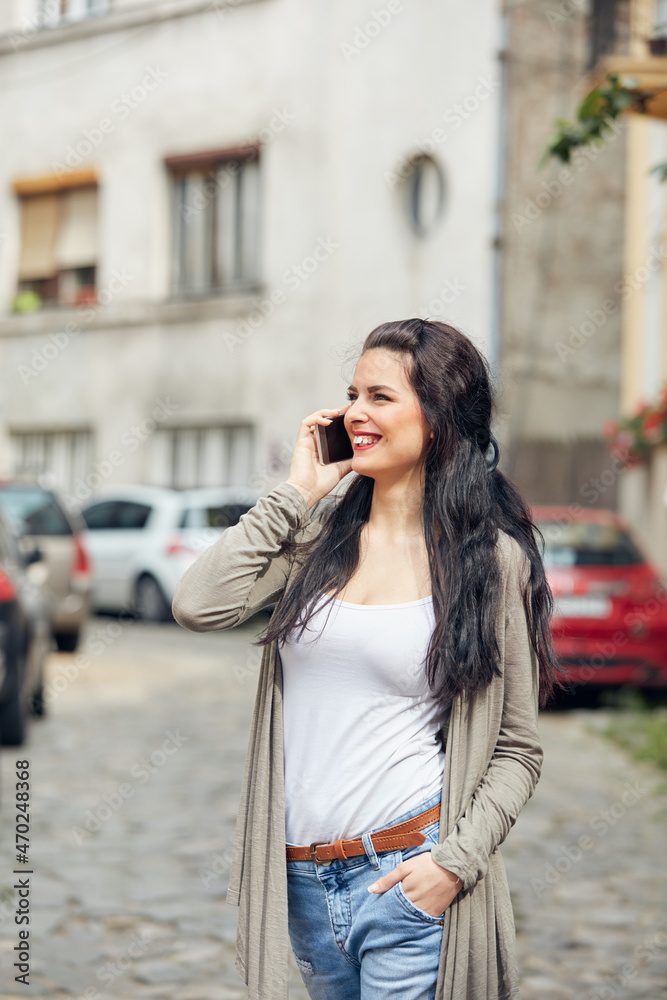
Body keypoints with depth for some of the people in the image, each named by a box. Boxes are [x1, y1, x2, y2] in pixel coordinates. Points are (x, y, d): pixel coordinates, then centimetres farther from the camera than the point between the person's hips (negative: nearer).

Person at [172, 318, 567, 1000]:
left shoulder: (495, 560, -4)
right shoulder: (317, 527, 5)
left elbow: (517, 749, 0)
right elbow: (197, 606, -11)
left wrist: (458, 860, -13)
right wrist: (295, 494, -5)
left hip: (408, 876, -4)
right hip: (303, 876, 4)